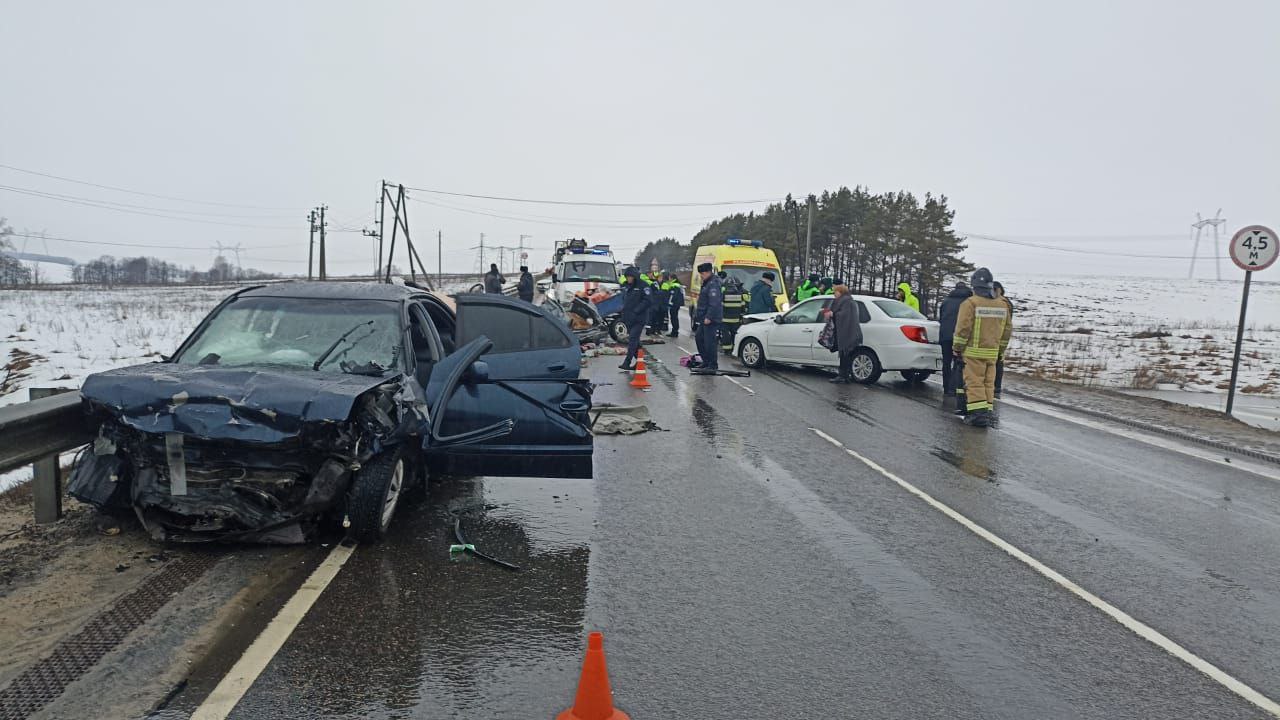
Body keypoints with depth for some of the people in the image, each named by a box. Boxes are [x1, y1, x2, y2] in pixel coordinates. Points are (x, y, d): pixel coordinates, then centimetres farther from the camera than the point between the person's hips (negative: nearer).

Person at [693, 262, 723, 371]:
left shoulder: (713, 284, -17)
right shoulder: (706, 283, 17)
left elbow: (714, 304, -24)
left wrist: (709, 317, -25)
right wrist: (698, 315, 23)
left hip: (711, 319, -11)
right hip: (705, 318, 11)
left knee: (710, 341, -8)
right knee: (699, 337, 16)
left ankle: (713, 365, 0)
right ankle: (706, 361, 24)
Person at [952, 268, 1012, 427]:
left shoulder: (970, 303, -12)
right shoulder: (1002, 305, 9)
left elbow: (963, 328, -15)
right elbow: (1007, 329, 14)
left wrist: (957, 348, -3)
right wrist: (1000, 350, 23)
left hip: (974, 351, -6)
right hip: (992, 352, 6)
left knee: (974, 383, -3)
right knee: (988, 383, 13)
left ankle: (978, 414, -8)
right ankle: (988, 412, 16)